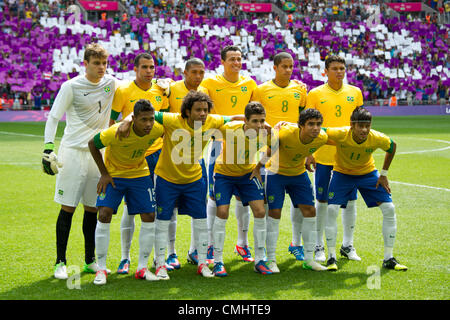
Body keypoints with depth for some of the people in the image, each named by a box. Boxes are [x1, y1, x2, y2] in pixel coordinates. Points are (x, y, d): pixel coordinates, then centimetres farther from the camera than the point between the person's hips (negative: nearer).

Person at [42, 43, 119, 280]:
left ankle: (90, 261, 17)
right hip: (73, 151, -4)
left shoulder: (112, 83, 6)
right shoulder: (71, 87, -6)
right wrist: (48, 148, -15)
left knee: (92, 209, 8)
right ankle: (60, 262, 5)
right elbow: (53, 118, -5)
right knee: (68, 208, -3)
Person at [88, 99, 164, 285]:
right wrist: (104, 174, -13)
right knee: (104, 215, -16)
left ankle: (142, 268, 8)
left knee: (149, 217, -5)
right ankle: (101, 269, -5)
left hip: (140, 174, 3)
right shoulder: (117, 132, -32)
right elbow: (92, 144, -15)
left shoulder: (157, 129, -22)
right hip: (113, 174, -3)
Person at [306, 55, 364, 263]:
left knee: (350, 200, 6)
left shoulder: (355, 93, 7)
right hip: (323, 156, -2)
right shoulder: (315, 94, -1)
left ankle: (347, 245, 18)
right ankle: (319, 246, 14)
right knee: (322, 202, 3)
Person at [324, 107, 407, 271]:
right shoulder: (340, 134, -33)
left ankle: (388, 258, 6)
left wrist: (384, 174, -2)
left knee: (389, 208, -8)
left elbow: (392, 146, -4)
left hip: (368, 173, 2)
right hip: (342, 173, -2)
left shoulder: (377, 139, -26)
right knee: (331, 209, -19)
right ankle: (331, 257, -3)